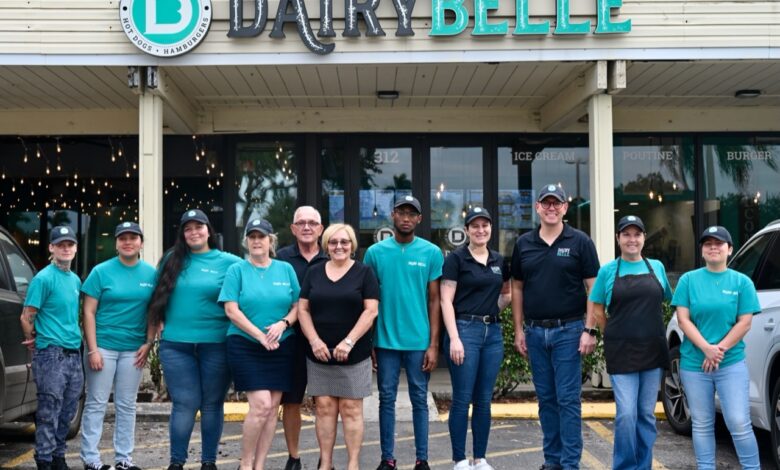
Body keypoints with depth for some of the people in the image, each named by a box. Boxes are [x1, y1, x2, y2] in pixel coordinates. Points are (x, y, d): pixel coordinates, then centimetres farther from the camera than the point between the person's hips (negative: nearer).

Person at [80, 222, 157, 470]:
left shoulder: (151, 273, 4)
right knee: (96, 404, 2)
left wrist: (148, 343, -2)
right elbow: (89, 312, -4)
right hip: (103, 346, -3)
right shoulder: (101, 271, -3)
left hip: (133, 349, 3)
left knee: (127, 406, 9)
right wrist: (92, 349, -10)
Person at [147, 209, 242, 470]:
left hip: (216, 344, -1)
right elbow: (158, 296, 18)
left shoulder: (229, 262, 0)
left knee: (212, 404, 8)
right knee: (185, 404, 1)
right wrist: (162, 324, 8)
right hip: (176, 344, 1)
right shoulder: (172, 260, 8)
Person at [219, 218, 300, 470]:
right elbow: (231, 310, -6)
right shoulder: (237, 270, 1)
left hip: (282, 347, 3)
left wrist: (283, 324, -13)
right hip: (245, 346, -3)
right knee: (261, 404, -14)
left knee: (272, 407, 3)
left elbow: (298, 306, 7)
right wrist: (260, 335, -14)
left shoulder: (286, 269, 9)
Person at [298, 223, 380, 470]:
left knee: (351, 408, -1)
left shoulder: (364, 272, 1)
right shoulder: (314, 272, 10)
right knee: (324, 407, 4)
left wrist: (349, 342, -15)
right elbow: (302, 309, 7)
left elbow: (370, 310, -6)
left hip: (354, 354, -3)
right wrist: (314, 341, -7)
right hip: (319, 353, 3)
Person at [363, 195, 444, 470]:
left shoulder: (432, 253, 1)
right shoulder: (375, 253, 3)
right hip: (385, 340, 1)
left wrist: (433, 344, -3)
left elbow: (434, 301, 1)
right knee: (387, 399, 7)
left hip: (419, 341, -1)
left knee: (419, 399, 7)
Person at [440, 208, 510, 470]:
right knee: (462, 399, -1)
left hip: (493, 332, 5)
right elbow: (446, 301, -8)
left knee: (484, 400, 9)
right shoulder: (456, 258, -4)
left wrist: (506, 299, 3)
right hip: (465, 329, -5)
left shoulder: (499, 261, 12)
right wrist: (454, 338, -15)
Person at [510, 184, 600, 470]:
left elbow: (593, 288, -4)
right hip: (535, 331, 4)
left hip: (568, 330, -4)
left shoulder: (579, 242, -2)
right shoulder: (524, 243, 8)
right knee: (546, 398, 10)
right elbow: (517, 288, 12)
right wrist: (519, 330, 7)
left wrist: (589, 330, -10)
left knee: (568, 399, -2)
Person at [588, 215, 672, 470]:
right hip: (621, 352, -3)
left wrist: (646, 329, 14)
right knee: (626, 414, -8)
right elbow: (597, 310, 7)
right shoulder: (607, 271, 1)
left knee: (647, 414, 8)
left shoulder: (657, 267, 7)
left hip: (653, 350, 3)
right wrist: (615, 335, 4)